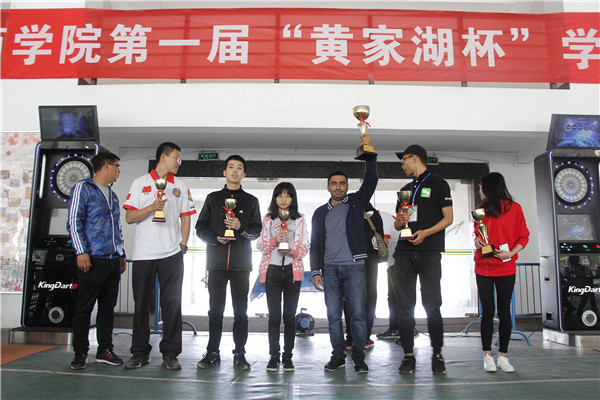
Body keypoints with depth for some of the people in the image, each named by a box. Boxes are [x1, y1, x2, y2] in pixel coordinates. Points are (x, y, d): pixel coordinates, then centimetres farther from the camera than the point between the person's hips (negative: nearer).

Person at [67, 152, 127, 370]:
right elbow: (74, 222, -8)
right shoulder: (83, 188, 0)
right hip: (93, 259, -7)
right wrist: (82, 251, -16)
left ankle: (105, 350, 17)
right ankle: (80, 353, 9)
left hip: (113, 260, 7)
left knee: (108, 307, 9)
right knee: (84, 307, -1)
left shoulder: (112, 195, 21)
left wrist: (122, 254, 20)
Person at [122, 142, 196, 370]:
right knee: (141, 304, 5)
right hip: (143, 254, -1)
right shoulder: (141, 183, 7)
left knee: (172, 304, 1)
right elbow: (129, 217, 2)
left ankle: (170, 354, 10)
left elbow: (186, 218, 12)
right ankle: (140, 353, 17)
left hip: (171, 255, 1)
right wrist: (152, 207, -13)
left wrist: (183, 244, 3)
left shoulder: (180, 187, 14)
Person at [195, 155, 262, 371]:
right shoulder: (213, 198, 14)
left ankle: (239, 354, 10)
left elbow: (257, 230, 6)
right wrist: (216, 238, -9)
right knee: (215, 309, 5)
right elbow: (201, 227, 9)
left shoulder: (251, 201, 12)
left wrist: (241, 227, -13)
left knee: (240, 310, 2)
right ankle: (212, 352, 14)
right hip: (217, 262, 1)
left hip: (241, 263, 0)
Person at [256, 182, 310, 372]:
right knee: (274, 315, -1)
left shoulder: (299, 220, 10)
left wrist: (294, 252, -15)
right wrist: (274, 241, -14)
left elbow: (305, 244, 6)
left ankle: (288, 356, 10)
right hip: (272, 270, 0)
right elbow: (260, 245, 6)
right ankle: (274, 356, 6)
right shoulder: (267, 219, 11)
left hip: (293, 270, 0)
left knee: (290, 316, 2)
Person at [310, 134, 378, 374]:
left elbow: (371, 181, -3)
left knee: (357, 314, -2)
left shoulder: (356, 203, 10)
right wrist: (316, 271, 5)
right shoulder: (320, 213, 14)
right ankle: (338, 356, 14)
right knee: (333, 315, 4)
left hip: (354, 267, -2)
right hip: (330, 269, 2)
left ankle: (359, 357, 8)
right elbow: (315, 243, 12)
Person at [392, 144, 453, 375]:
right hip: (404, 252, 5)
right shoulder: (405, 189, 23)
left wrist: (425, 233, -16)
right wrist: (399, 221, 0)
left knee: (432, 305, -4)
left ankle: (437, 354, 9)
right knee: (404, 306, 2)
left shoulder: (438, 184, 7)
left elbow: (448, 219, -1)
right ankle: (408, 355, 9)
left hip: (429, 252, -5)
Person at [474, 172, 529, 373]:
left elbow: (523, 237, 0)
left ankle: (503, 356, 13)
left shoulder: (514, 208, 0)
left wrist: (510, 253, -14)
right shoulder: (480, 210, 11)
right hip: (483, 267, 3)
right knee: (487, 311, 3)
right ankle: (487, 355, 10)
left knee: (504, 311, 3)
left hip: (506, 268, -2)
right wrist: (476, 240, 0)